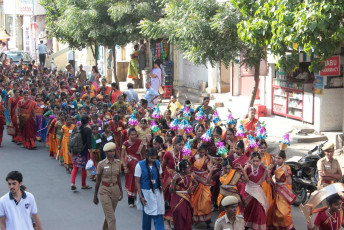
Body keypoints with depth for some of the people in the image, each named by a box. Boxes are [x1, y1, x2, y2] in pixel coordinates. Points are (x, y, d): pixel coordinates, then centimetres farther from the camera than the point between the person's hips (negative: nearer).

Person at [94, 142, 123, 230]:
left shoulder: (118, 163, 2)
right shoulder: (101, 164, -8)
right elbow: (98, 181, -2)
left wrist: (121, 191, 7)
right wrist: (95, 196, 2)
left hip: (115, 190, 4)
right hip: (104, 191, -4)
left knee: (109, 215, 16)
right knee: (111, 218, -8)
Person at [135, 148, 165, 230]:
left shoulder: (157, 163, 2)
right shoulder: (140, 165, -10)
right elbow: (137, 181, -8)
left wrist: (162, 189, 7)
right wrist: (141, 196, -11)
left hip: (157, 192, 3)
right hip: (146, 193, -3)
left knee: (158, 214, -1)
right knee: (147, 214, 8)